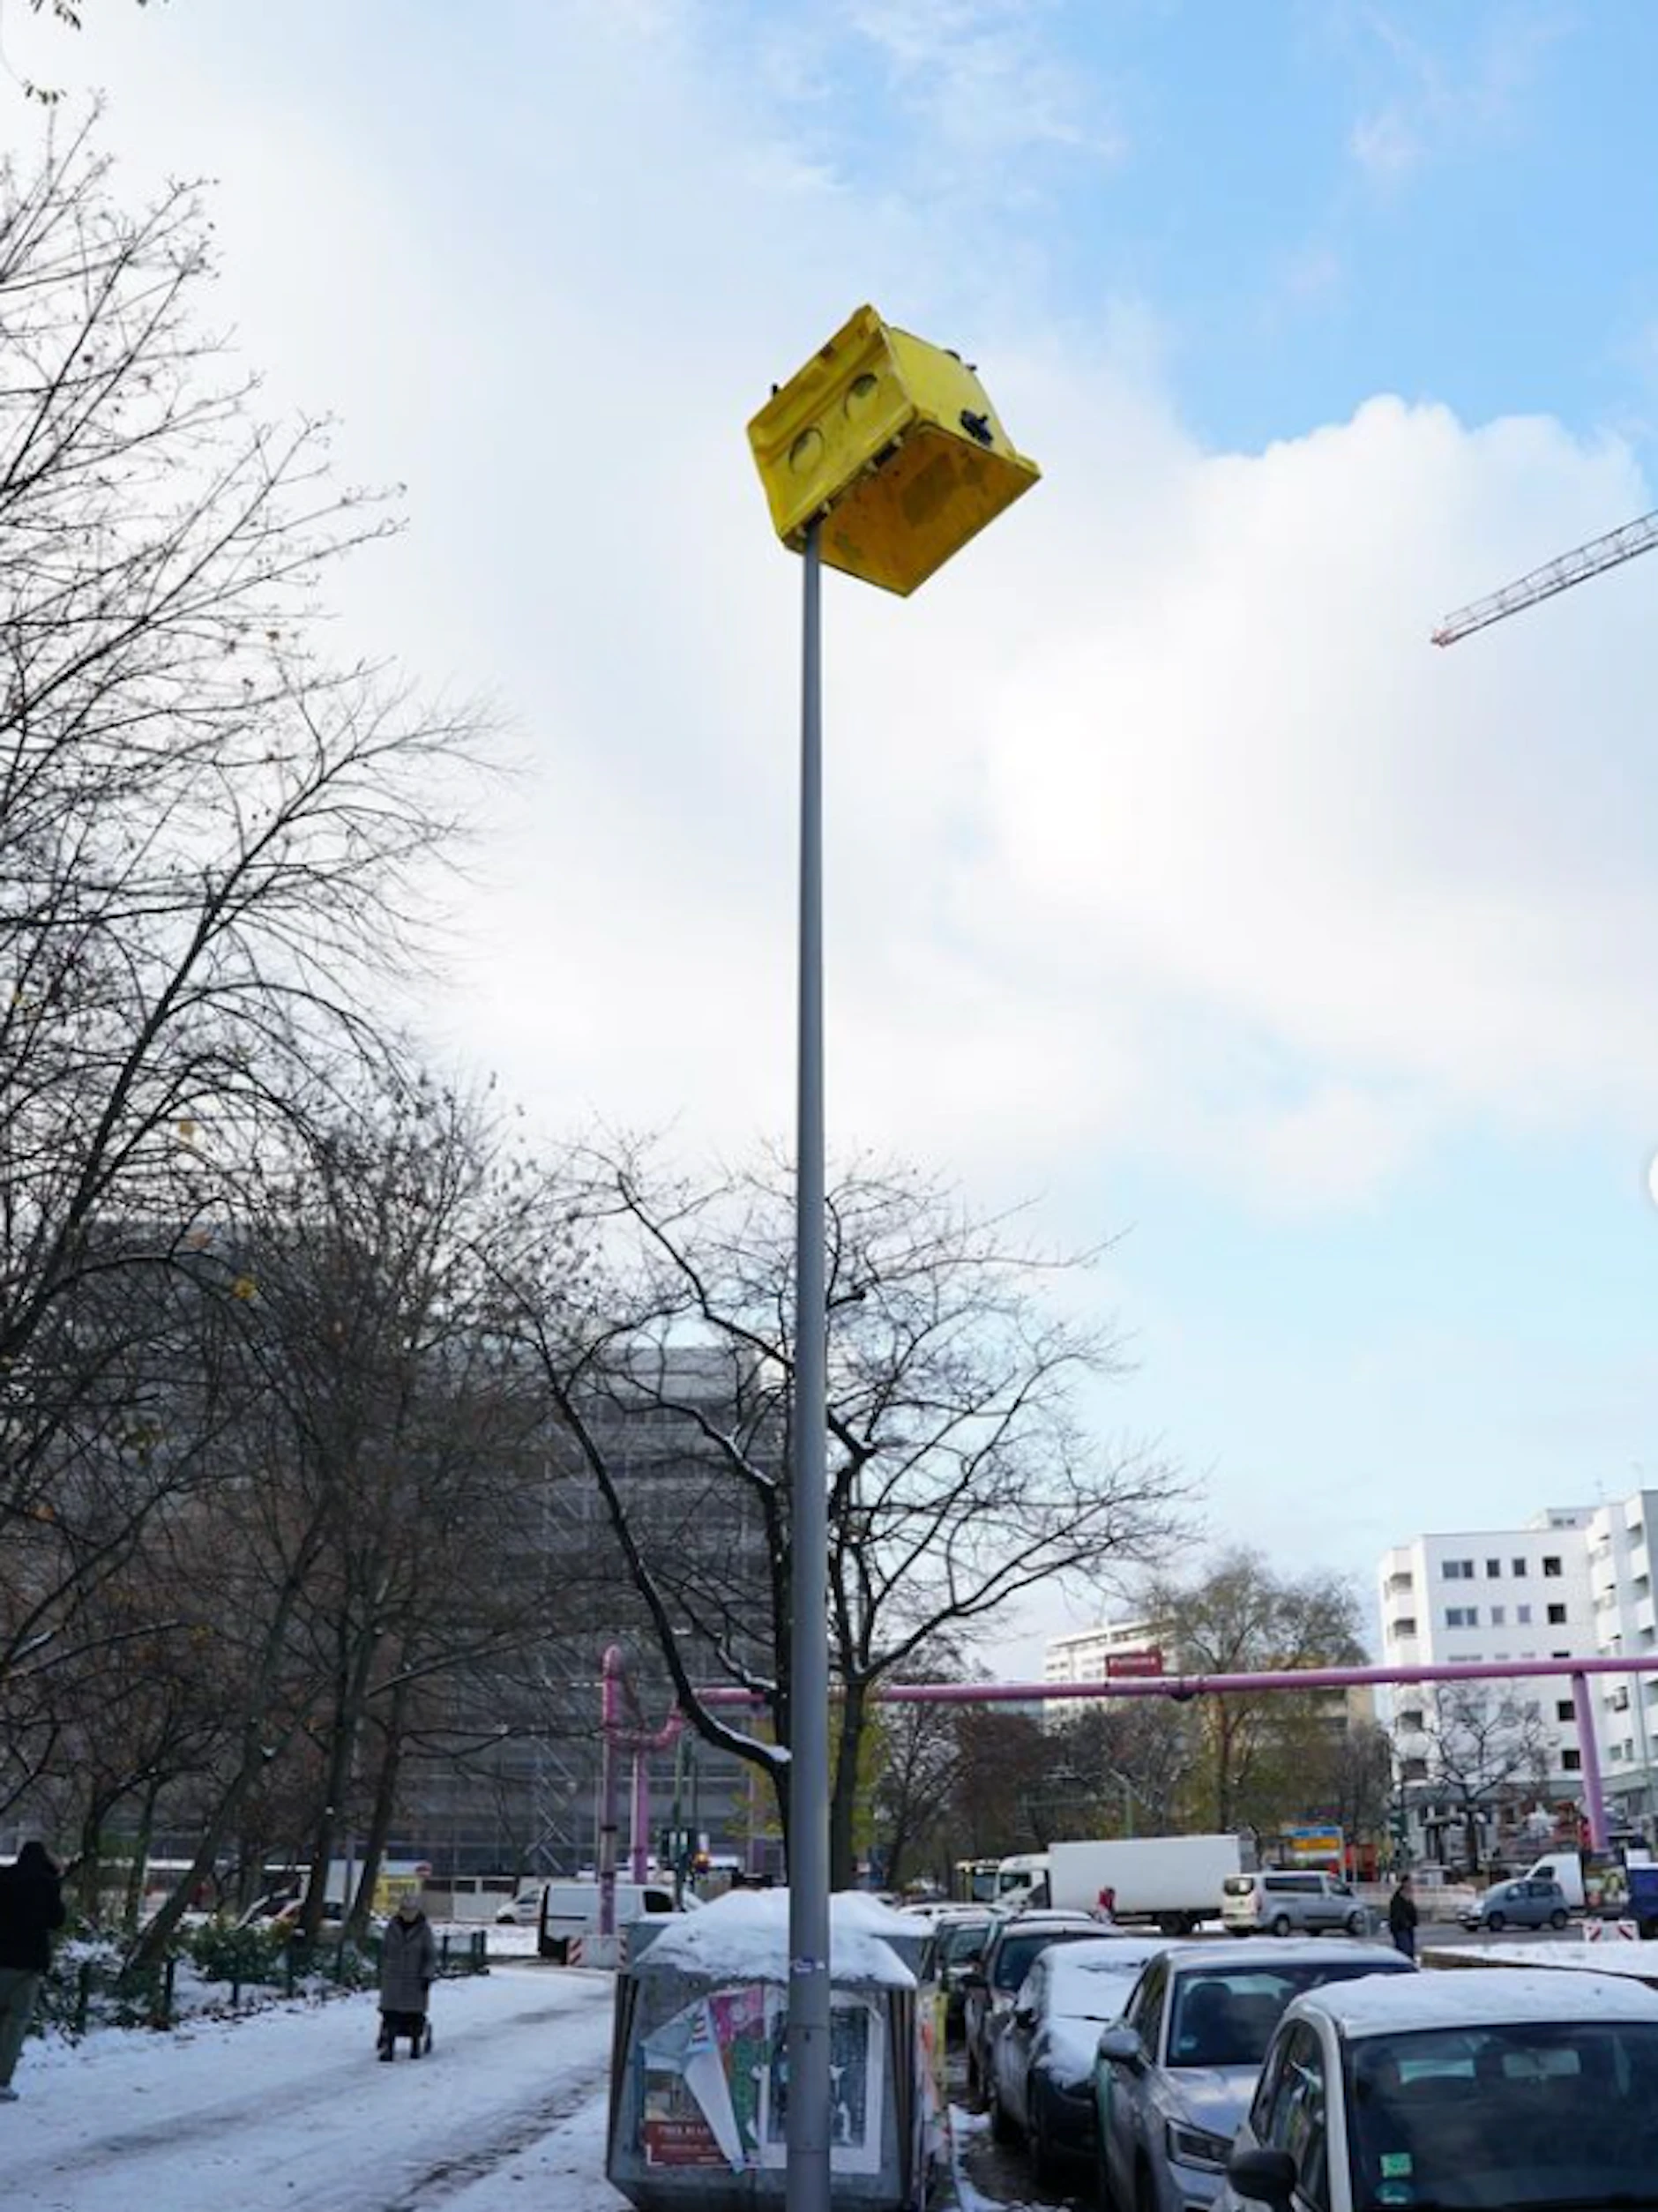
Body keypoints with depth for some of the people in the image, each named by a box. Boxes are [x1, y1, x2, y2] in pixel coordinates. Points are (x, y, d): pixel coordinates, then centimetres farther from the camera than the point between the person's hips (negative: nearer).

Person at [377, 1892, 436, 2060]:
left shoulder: (424, 1928, -9)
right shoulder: (392, 1925, -1)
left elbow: (431, 1955, -6)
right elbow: (385, 1950, 12)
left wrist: (427, 1976, -14)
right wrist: (382, 1971, 16)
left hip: (416, 1977, -2)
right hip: (393, 1977, 2)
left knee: (415, 2013, 5)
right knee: (390, 2014, -5)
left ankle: (416, 2044, 22)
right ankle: (388, 2047, -2)